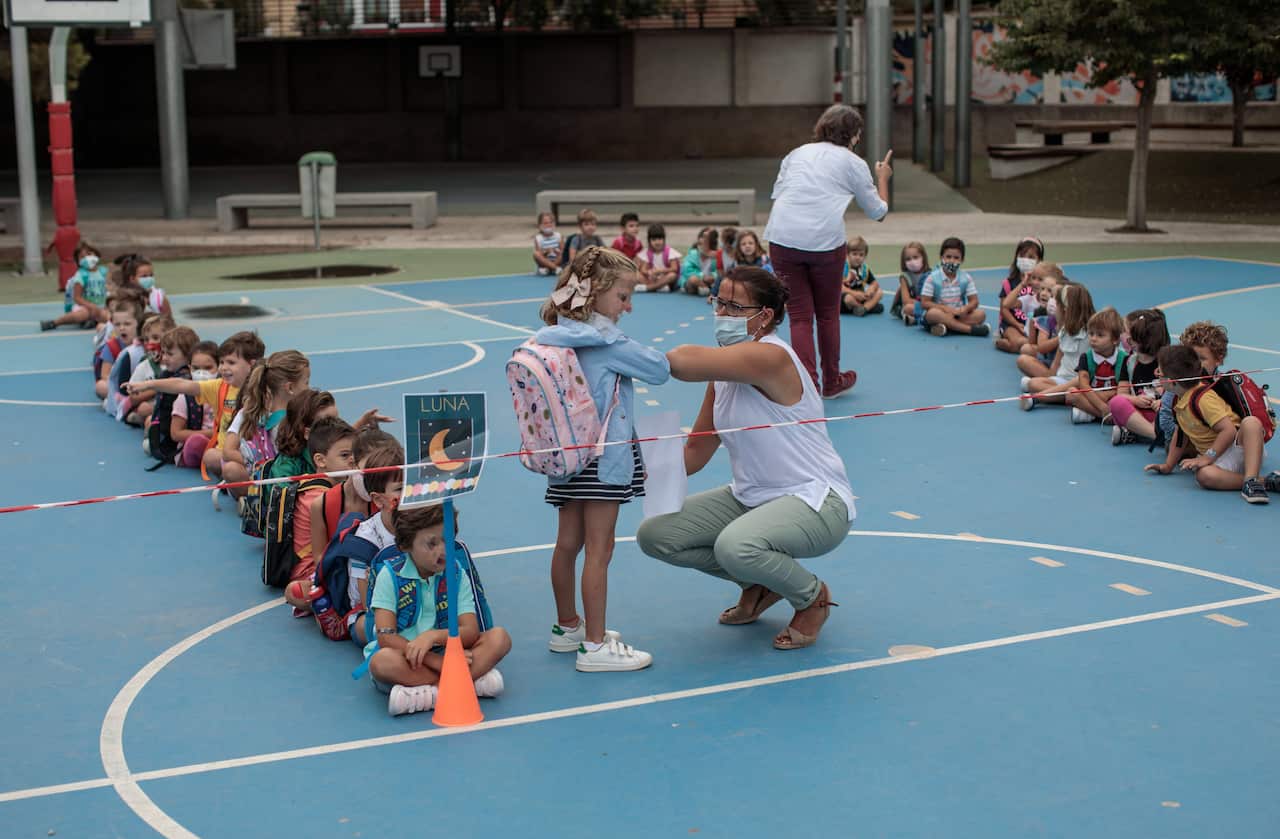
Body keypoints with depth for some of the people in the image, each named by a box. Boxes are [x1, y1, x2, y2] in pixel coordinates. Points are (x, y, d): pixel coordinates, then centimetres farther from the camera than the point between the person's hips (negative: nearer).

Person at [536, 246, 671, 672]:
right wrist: (642, 355, 8)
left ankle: (567, 627, 30)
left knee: (568, 542, 16)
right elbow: (660, 369, -10)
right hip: (603, 455, -8)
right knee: (599, 549, -4)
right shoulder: (606, 341, -15)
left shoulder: (554, 335, 7)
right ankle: (595, 646, 0)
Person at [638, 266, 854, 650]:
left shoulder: (770, 357, -23)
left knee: (735, 545, -37)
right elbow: (697, 449, 9)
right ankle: (758, 584, 18)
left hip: (816, 502, -9)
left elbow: (683, 361, -38)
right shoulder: (726, 368, 6)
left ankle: (813, 597, -4)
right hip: (752, 498, 9)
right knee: (655, 534, -1)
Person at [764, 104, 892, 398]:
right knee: (827, 314, 16)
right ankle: (832, 381, 31)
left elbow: (776, 194, 22)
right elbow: (877, 212, 19)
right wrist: (883, 179, 35)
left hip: (782, 238, 2)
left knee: (800, 316, 8)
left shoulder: (797, 153, 20)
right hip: (825, 241, -2)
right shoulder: (854, 163, 11)